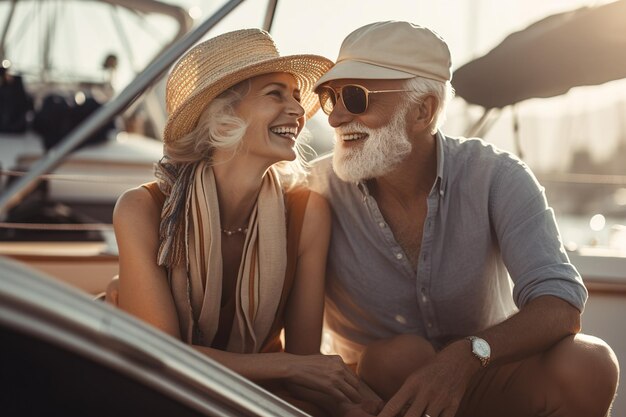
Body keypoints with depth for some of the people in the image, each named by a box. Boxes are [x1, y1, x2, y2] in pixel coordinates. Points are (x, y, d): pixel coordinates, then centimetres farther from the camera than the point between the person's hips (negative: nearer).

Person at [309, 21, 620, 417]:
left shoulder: (494, 177, -13)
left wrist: (465, 357, -41)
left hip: (480, 381, 1)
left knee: (587, 365, -25)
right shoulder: (320, 189, -12)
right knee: (401, 356, -32)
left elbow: (560, 306, -23)